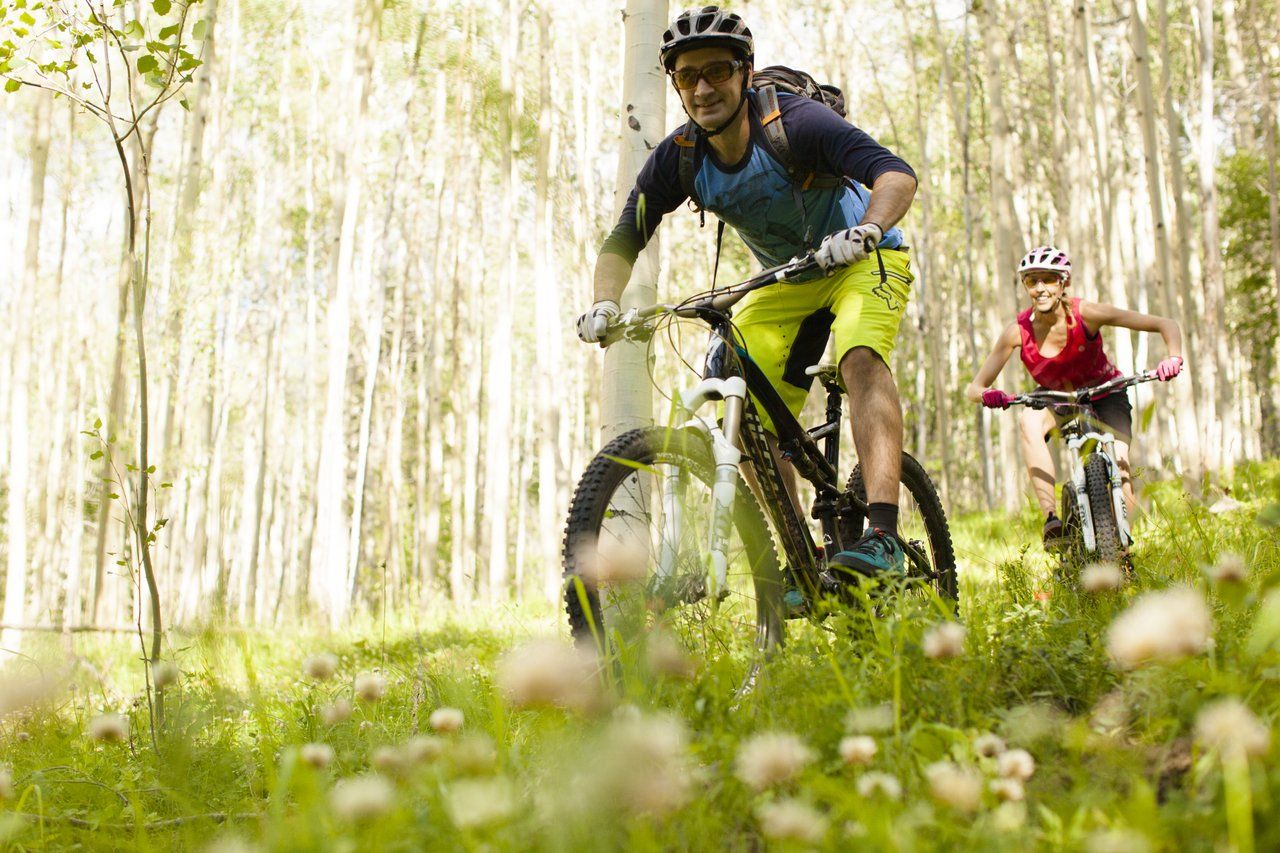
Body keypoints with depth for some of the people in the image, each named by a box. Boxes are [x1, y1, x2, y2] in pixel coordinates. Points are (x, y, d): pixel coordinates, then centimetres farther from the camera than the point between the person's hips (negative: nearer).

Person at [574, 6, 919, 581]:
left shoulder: (793, 122, -27)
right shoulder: (678, 158, -14)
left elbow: (897, 173, -36)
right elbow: (625, 238, -11)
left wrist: (864, 230, -56)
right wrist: (604, 304, -31)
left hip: (865, 257, -5)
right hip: (785, 279, 5)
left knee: (860, 356, -34)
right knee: (750, 420, -8)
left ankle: (883, 536, -40)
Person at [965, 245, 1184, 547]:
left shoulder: (1086, 313, -28)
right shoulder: (1018, 331, -25)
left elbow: (1166, 325, -23)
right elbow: (973, 389, -23)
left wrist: (1173, 358, -42)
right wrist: (986, 395, -46)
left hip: (1104, 393, 0)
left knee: (1118, 465, -23)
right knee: (1029, 422, -34)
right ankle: (1051, 519, -36)